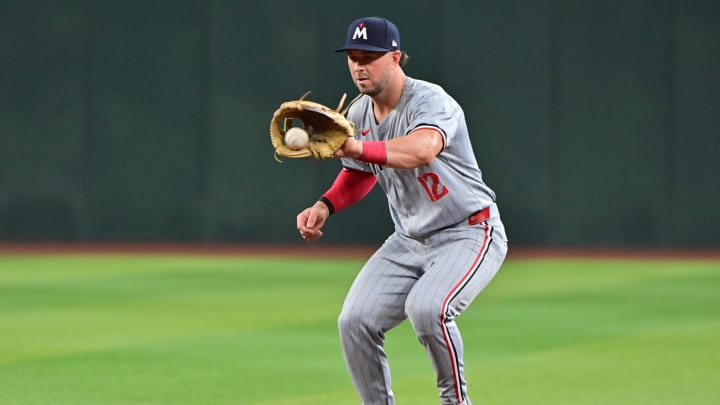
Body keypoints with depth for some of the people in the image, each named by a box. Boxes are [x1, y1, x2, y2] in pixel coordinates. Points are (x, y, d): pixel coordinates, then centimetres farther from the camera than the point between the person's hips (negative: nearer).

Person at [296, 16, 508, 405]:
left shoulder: (429, 100, -22)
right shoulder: (358, 114, 3)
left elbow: (423, 149, -46)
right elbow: (361, 174, 21)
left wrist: (360, 148, -61)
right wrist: (324, 206, 2)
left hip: (469, 234, -8)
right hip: (408, 241, 8)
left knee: (426, 307, -32)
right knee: (355, 320, -7)